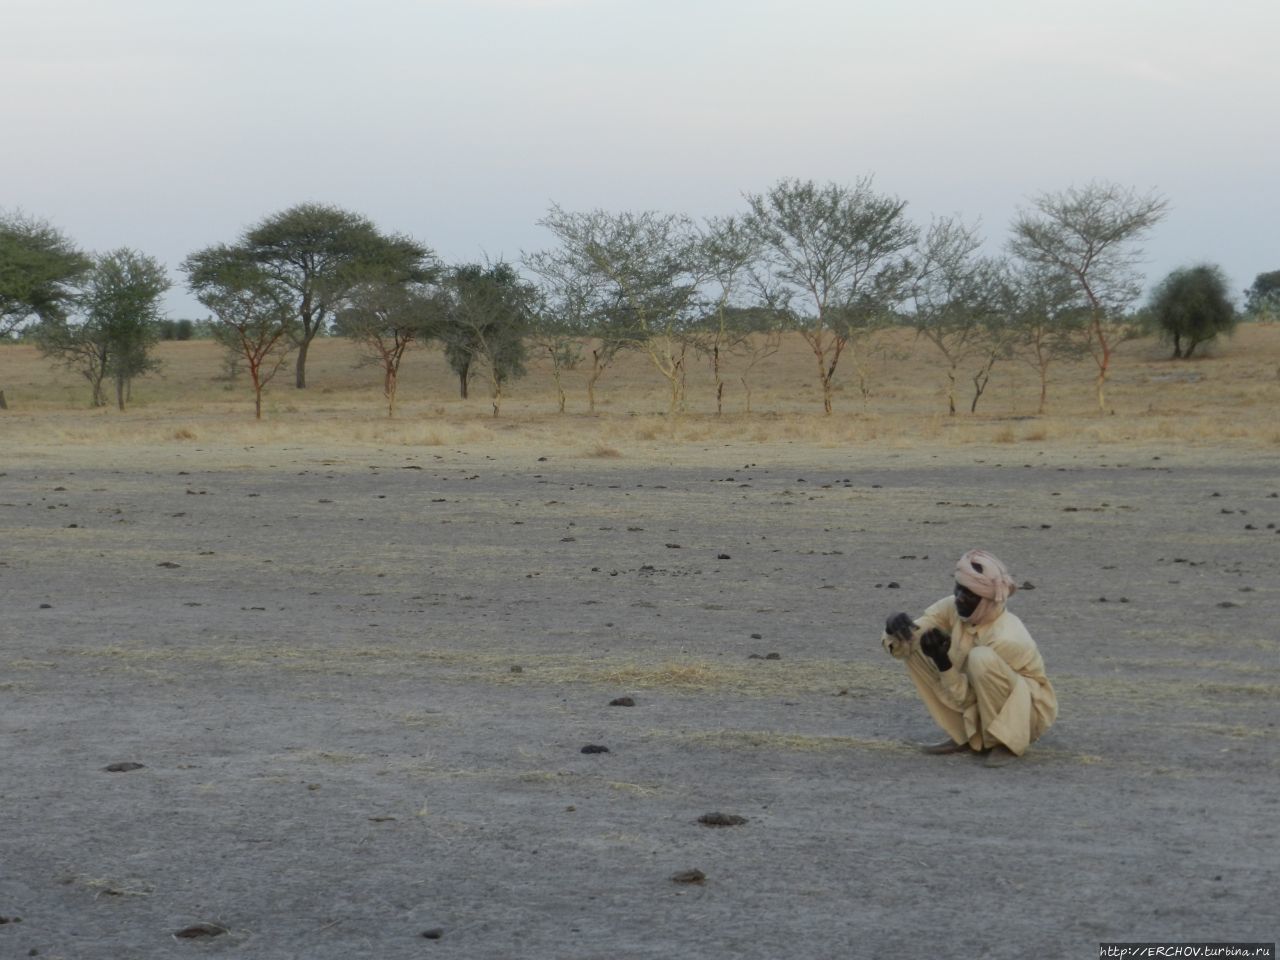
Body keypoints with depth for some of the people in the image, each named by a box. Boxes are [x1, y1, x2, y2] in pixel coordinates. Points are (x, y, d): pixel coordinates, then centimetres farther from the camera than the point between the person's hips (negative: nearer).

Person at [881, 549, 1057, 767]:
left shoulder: (1005, 638, -31)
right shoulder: (953, 608, -14)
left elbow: (967, 698, -24)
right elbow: (901, 647, -10)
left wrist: (943, 662, -36)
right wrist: (898, 633, -33)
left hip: (1028, 711, -7)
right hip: (979, 710, 7)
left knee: (982, 658, -36)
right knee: (913, 647, -9)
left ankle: (1005, 742, -16)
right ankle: (966, 737, -1)